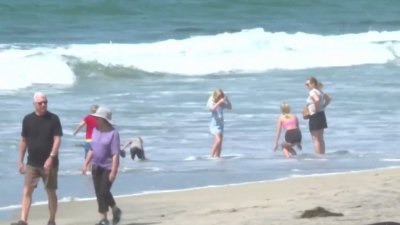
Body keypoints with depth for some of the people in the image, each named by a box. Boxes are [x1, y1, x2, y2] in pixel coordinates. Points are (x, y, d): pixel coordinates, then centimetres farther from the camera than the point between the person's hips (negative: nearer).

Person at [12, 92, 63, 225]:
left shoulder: (53, 119, -5)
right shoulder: (28, 119, 3)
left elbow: (57, 140, -10)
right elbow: (23, 141, 10)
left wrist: (51, 158, -21)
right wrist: (20, 161, 9)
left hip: (49, 163, -2)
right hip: (32, 163, 2)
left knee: (51, 191, 7)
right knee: (27, 191, -6)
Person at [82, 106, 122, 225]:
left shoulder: (113, 133, -14)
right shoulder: (95, 130, 6)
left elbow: (115, 154, -17)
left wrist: (113, 171, -21)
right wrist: (86, 164, 12)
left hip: (108, 167, -7)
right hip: (96, 166, 7)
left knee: (104, 192, -12)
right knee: (99, 193, 6)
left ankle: (115, 210, 11)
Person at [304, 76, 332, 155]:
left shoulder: (312, 92, -16)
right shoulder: (319, 91, 12)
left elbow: (317, 100, -36)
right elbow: (329, 99, 21)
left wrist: (316, 109, -21)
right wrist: (322, 107, 13)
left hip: (315, 116, -9)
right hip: (321, 115, 9)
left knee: (315, 139, -4)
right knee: (320, 138, 15)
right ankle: (323, 154, 19)